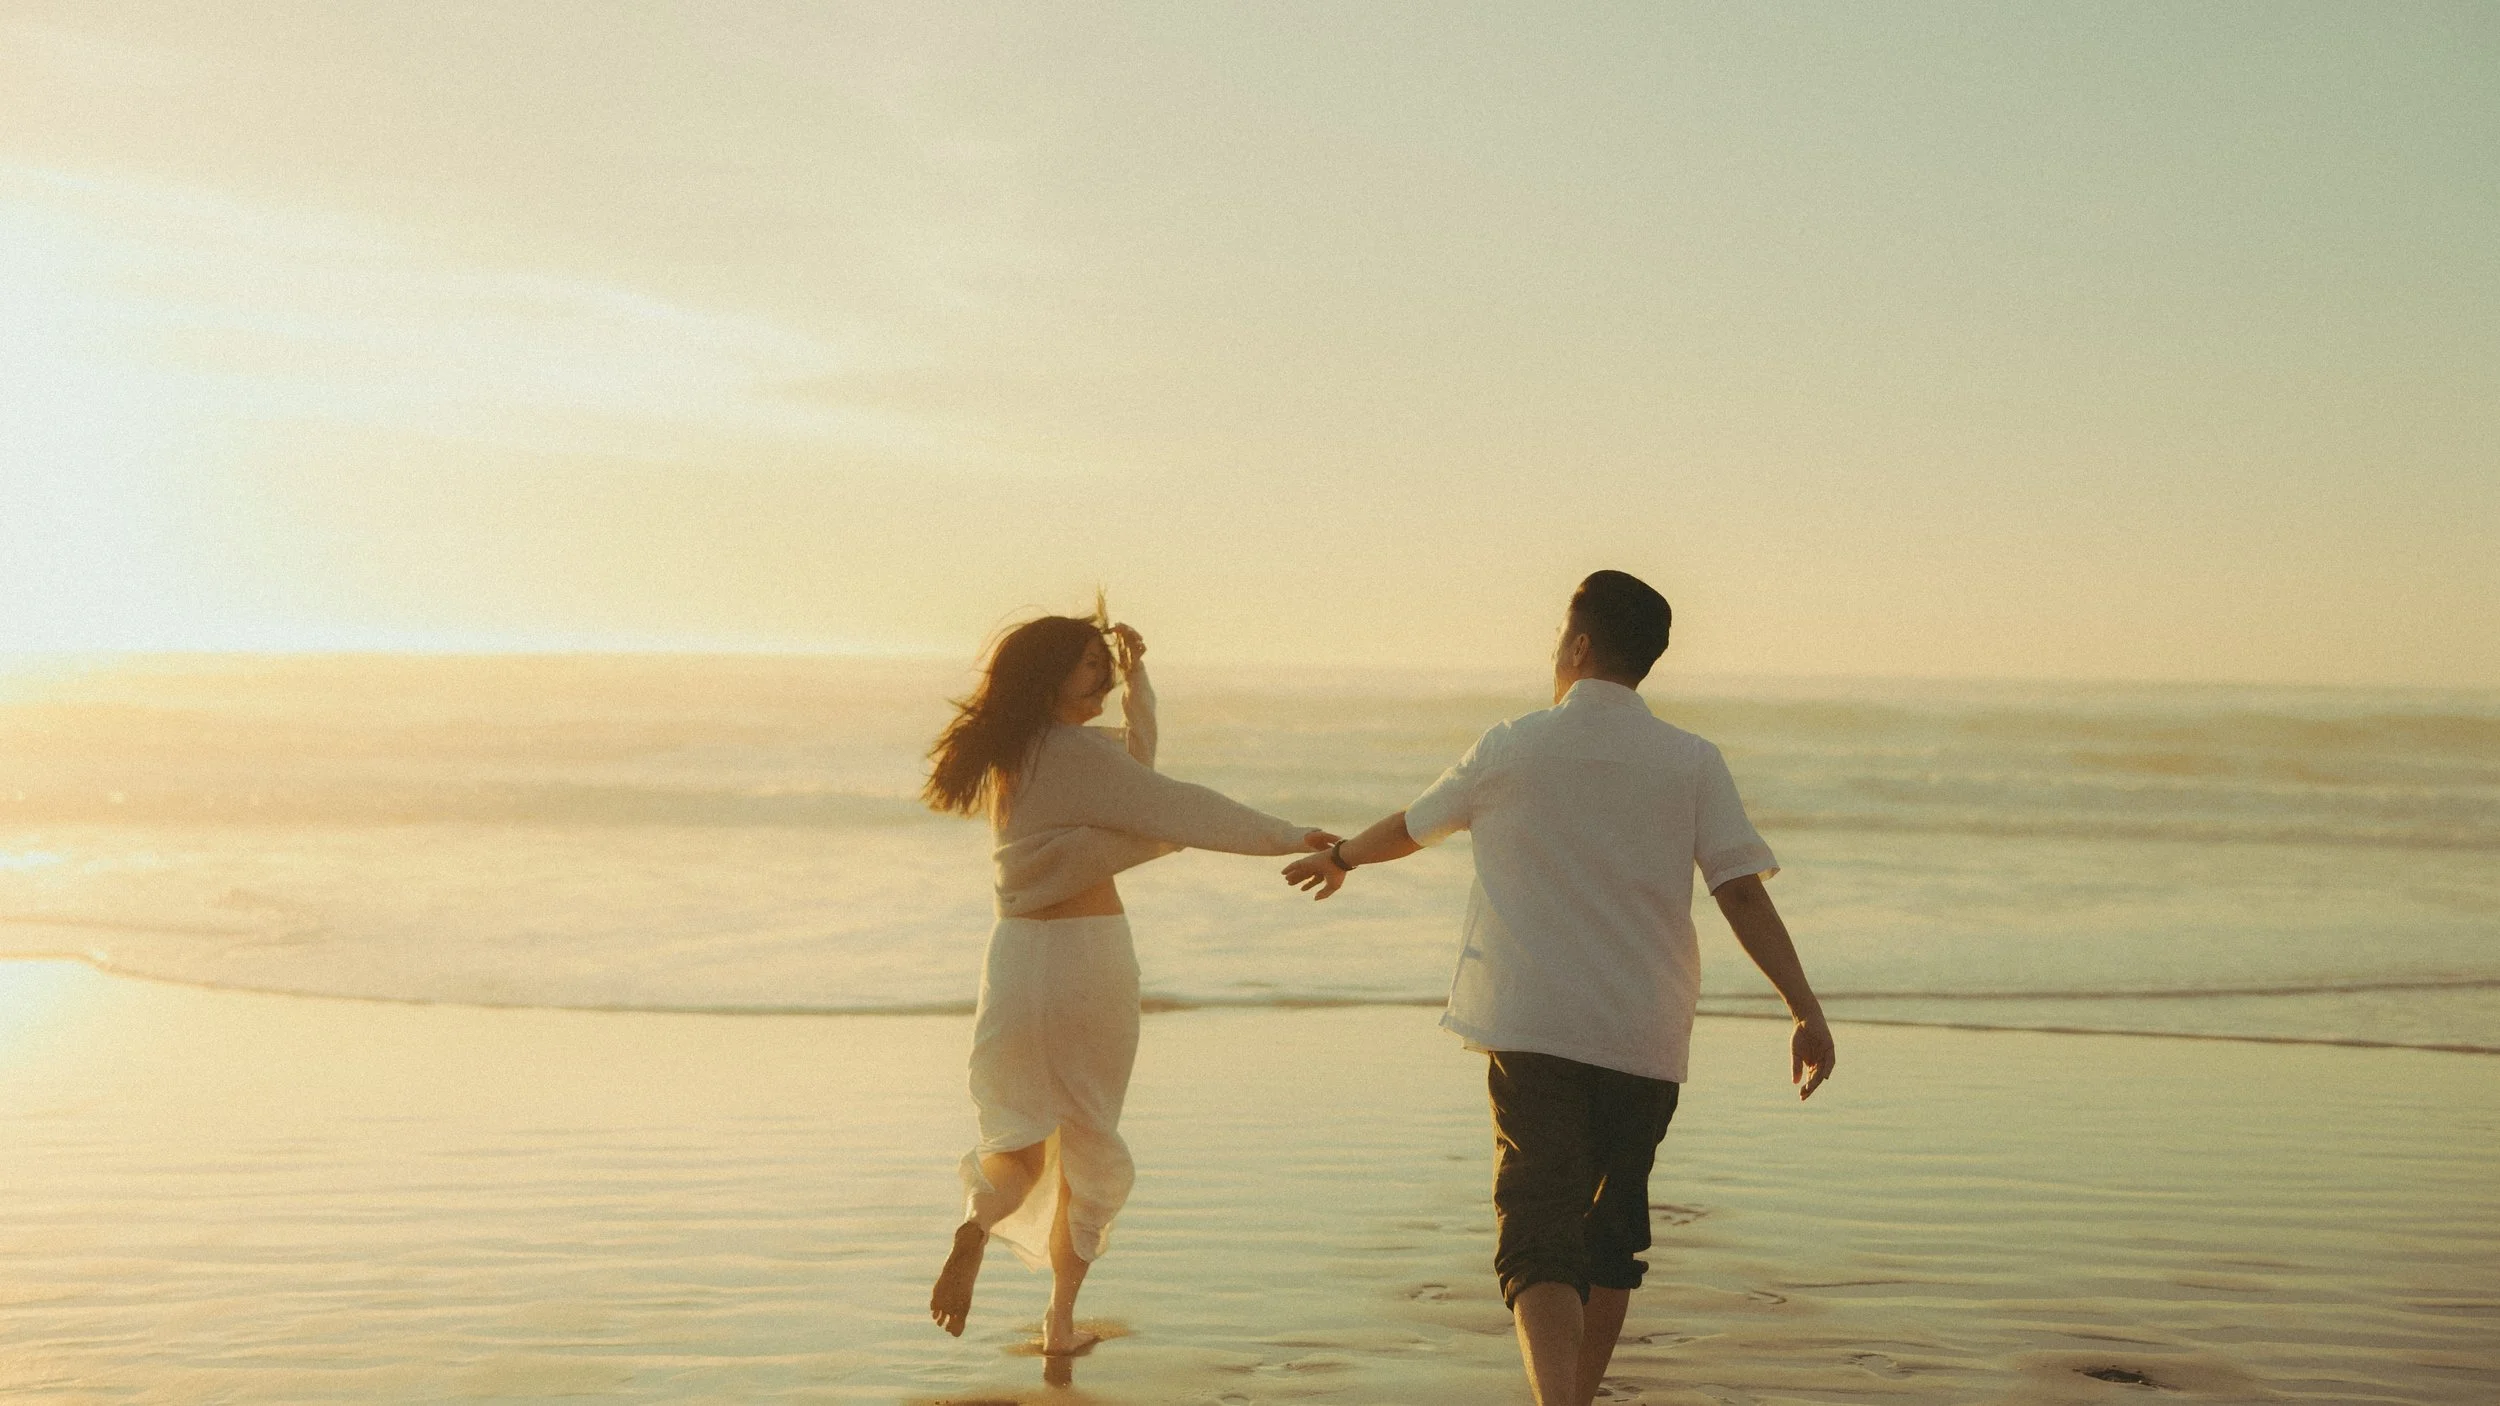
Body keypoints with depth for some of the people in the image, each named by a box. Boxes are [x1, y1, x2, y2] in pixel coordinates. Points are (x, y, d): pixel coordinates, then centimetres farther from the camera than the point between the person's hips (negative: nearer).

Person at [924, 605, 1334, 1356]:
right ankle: (1061, 1318, 14)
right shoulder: (1071, 751, -13)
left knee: (1021, 1132, 12)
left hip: (1017, 952, 6)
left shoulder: (1015, 755, 10)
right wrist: (1291, 836, -13)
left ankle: (980, 1219, -22)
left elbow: (1135, 766, 22)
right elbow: (1175, 806, -16)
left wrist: (1134, 675, 14)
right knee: (1089, 1141, 10)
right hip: (1085, 950, -6)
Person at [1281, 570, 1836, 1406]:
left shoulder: (1512, 749, 2)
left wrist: (1338, 858, 36)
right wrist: (1806, 1012, -6)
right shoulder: (1693, 763, 3)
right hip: (1645, 1037, 3)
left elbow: (1409, 828, 17)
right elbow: (1743, 893, -6)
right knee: (1611, 1227, 20)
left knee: (1540, 1233, -7)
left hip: (1533, 1030, -2)